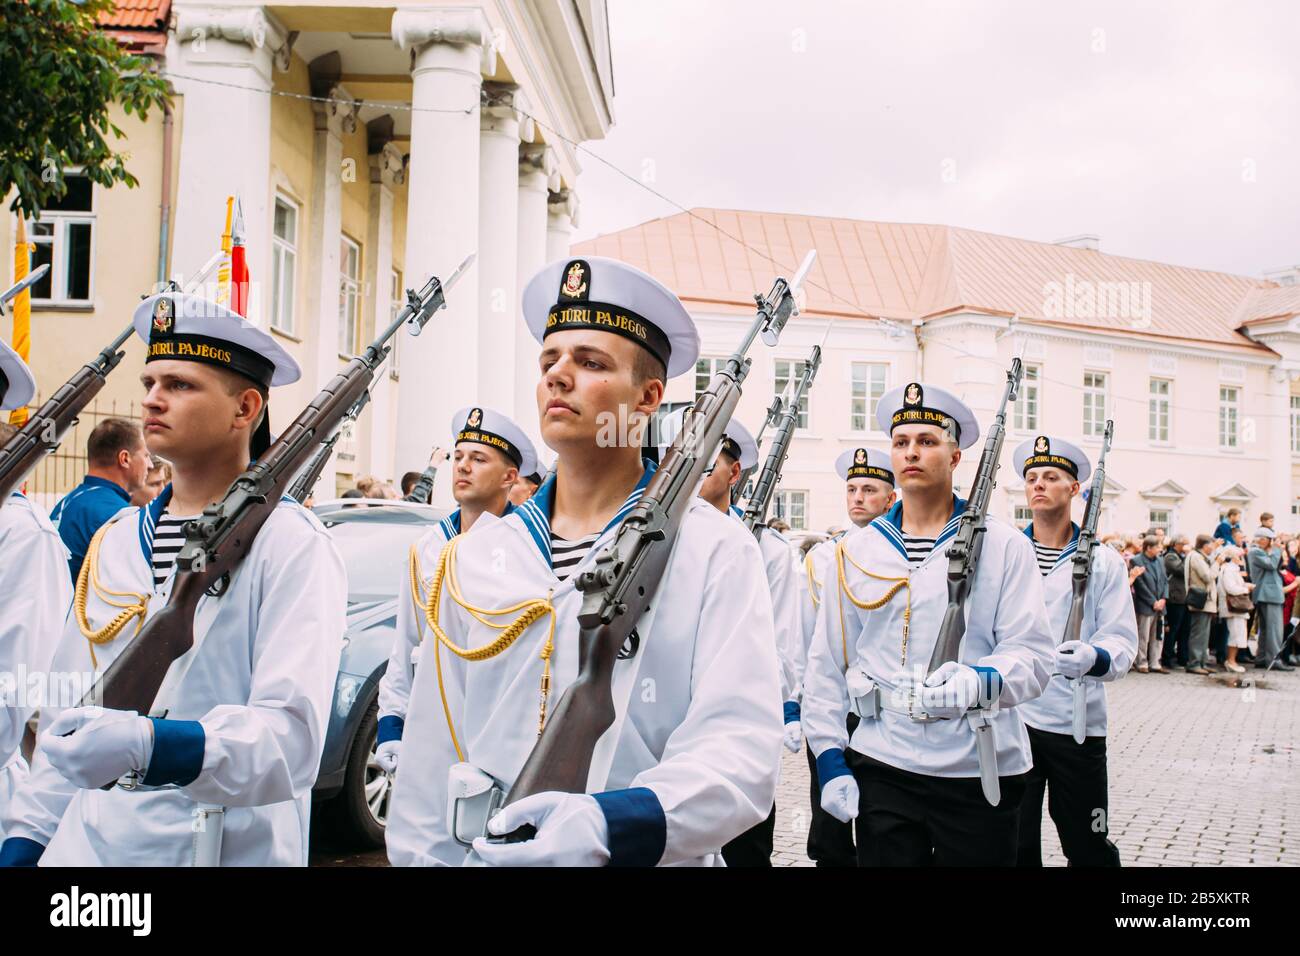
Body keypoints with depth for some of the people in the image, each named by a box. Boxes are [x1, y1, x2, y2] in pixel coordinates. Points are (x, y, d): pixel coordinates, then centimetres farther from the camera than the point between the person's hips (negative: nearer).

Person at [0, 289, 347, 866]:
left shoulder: (291, 545, -14)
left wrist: (149, 744, -36)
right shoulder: (114, 542, 7)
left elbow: (292, 737, -23)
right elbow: (63, 715, 11)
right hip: (88, 843, 5)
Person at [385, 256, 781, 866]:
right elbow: (430, 765, 3)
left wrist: (611, 826, -35)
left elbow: (741, 748, -21)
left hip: (649, 855, -3)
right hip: (483, 853, 4)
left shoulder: (716, 551, -11)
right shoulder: (474, 557, 2)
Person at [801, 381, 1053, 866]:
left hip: (981, 772, -1)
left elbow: (1034, 654, -8)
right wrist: (829, 758, 1)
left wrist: (977, 682, -28)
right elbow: (826, 665, 7)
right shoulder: (856, 550, 5)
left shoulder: (1005, 546, 0)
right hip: (881, 771, 2)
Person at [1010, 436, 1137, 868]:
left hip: (1077, 723, -1)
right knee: (1014, 846, 8)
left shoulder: (1102, 561, 2)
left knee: (1089, 847, 10)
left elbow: (1123, 640, -6)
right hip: (1008, 719, 1)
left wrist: (1092, 658, -26)